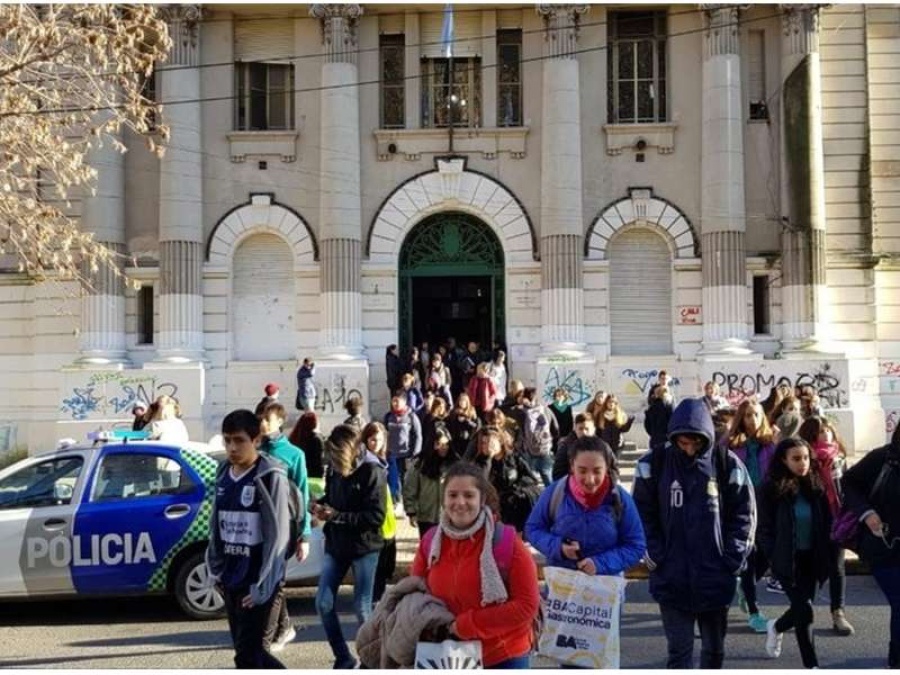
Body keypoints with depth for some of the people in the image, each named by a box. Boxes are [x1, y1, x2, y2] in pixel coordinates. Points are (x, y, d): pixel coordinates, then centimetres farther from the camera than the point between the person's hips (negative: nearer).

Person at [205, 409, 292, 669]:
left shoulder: (270, 477, -13)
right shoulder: (223, 474, 7)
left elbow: (278, 535, -14)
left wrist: (262, 586, -16)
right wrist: (215, 568, 12)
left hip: (256, 580, -7)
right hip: (230, 578, 7)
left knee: (247, 654, -5)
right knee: (247, 649, 14)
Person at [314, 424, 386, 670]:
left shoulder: (372, 471, -17)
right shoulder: (335, 468, 0)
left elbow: (376, 516, -20)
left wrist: (337, 516, -23)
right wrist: (321, 505, -5)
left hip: (364, 547, -6)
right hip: (336, 544, 6)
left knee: (362, 607, 1)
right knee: (323, 603, 4)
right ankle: (344, 659, 19)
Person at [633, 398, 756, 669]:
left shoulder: (727, 464, -4)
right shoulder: (654, 464, -5)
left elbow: (744, 514, 2)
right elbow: (643, 514, 1)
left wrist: (732, 559, -5)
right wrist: (655, 557, -8)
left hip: (714, 577, 1)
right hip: (672, 578, -1)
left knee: (714, 649, 16)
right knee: (679, 650, -1)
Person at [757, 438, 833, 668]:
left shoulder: (816, 486, 2)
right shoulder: (772, 489, -10)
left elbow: (827, 523, 5)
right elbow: (765, 528, -7)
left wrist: (826, 556, -2)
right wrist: (773, 557, -13)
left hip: (812, 558, 4)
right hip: (787, 560, -4)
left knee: (802, 608, 11)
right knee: (805, 610, -7)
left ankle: (776, 627, 43)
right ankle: (811, 664, 5)